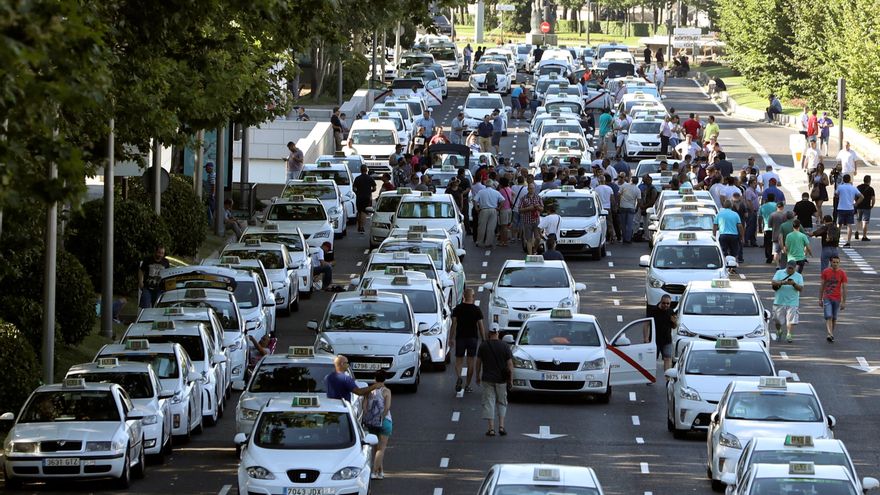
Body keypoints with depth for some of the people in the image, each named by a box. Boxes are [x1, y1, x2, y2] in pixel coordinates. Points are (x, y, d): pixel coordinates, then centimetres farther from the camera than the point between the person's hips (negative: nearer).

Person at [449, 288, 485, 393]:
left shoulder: (457, 309, -2)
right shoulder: (477, 310, -4)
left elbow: (454, 325, -3)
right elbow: (480, 326, -3)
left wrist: (451, 338, 3)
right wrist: (483, 340, 5)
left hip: (460, 337, 0)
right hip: (473, 337, 0)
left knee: (459, 360, 8)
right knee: (470, 361, 7)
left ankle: (458, 377, -20)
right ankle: (467, 385, 9)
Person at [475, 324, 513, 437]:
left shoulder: (483, 346, -4)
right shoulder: (504, 347, -5)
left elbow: (478, 363, 3)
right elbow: (510, 364, -5)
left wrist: (478, 376, 16)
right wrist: (511, 379, 4)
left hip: (487, 379, 0)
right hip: (501, 379, 0)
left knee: (489, 403, 3)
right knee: (501, 402, 14)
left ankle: (491, 428, -2)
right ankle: (501, 426, 5)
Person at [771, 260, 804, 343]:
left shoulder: (799, 276, 7)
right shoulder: (779, 273, 6)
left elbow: (801, 289, -1)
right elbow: (773, 283, -6)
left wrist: (794, 284, -19)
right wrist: (782, 282, -21)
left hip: (792, 302, -1)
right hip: (779, 301, 1)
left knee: (791, 320, -12)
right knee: (777, 320, 8)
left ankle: (789, 335, -11)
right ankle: (779, 332, 33)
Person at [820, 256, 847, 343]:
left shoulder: (842, 273, -2)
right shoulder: (825, 272, 0)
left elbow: (844, 288, -1)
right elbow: (822, 286, 7)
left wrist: (843, 302, -4)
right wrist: (820, 299, 7)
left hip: (837, 299, 1)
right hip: (827, 299, -1)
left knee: (834, 319, 9)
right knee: (829, 317, -14)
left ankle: (831, 334, 22)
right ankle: (829, 335, -25)